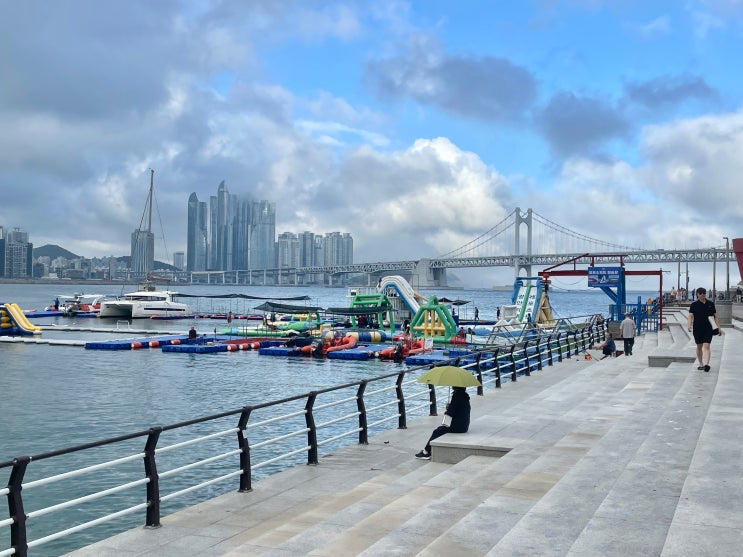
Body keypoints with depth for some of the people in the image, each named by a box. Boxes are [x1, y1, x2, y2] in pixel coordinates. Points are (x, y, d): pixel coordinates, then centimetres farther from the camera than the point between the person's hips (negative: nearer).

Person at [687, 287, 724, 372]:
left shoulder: (711, 304, 6)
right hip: (697, 329, 0)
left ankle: (706, 364, -22)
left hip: (708, 328, 0)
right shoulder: (694, 305, 0)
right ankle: (701, 364, 24)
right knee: (699, 347, 11)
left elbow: (715, 316, 11)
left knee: (706, 346, -12)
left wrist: (719, 327, 8)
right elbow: (691, 316, -8)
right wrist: (689, 326, -24)